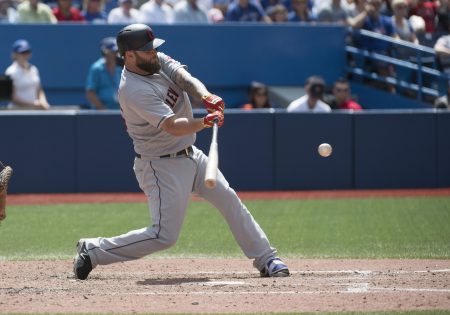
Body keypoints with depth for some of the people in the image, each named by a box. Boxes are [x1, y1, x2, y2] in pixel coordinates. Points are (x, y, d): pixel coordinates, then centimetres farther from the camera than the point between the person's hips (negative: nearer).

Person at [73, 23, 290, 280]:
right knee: (164, 236, -9)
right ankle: (93, 251, 2)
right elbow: (172, 126, -34)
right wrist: (205, 122, -49)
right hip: (161, 166, -9)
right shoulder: (134, 90, -27)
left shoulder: (158, 61, 0)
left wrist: (206, 96, -34)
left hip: (189, 154, 9)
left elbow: (186, 79, -14)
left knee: (229, 200, 7)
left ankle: (266, 259, 16)